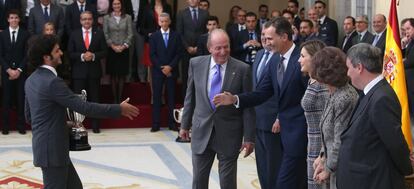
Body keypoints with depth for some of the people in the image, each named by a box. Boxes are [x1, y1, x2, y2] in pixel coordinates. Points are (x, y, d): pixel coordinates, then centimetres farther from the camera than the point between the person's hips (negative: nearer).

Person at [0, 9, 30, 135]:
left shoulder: (25, 34, 3)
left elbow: (27, 54, 0)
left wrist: (19, 70, -9)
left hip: (21, 72, -1)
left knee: (21, 100, 0)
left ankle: (21, 126, 7)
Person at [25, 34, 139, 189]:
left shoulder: (32, 80, 8)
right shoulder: (52, 82, -22)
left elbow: (28, 116, 16)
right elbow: (83, 107, -24)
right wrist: (119, 109, -16)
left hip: (46, 146, 10)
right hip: (52, 149, -10)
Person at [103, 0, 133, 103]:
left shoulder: (127, 17, 2)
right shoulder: (106, 18, 2)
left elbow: (130, 34, 1)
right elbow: (105, 34, 0)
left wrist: (124, 46, -9)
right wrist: (113, 46, -9)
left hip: (124, 49, 0)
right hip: (111, 50, 0)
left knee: (122, 75, 2)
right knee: (113, 74, 2)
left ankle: (120, 98, 9)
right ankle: (114, 98, 7)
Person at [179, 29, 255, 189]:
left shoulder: (242, 69, -10)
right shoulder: (196, 64, -2)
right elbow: (190, 97, 9)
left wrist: (249, 138, -6)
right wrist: (185, 124, 12)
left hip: (229, 134, -2)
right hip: (202, 131, 2)